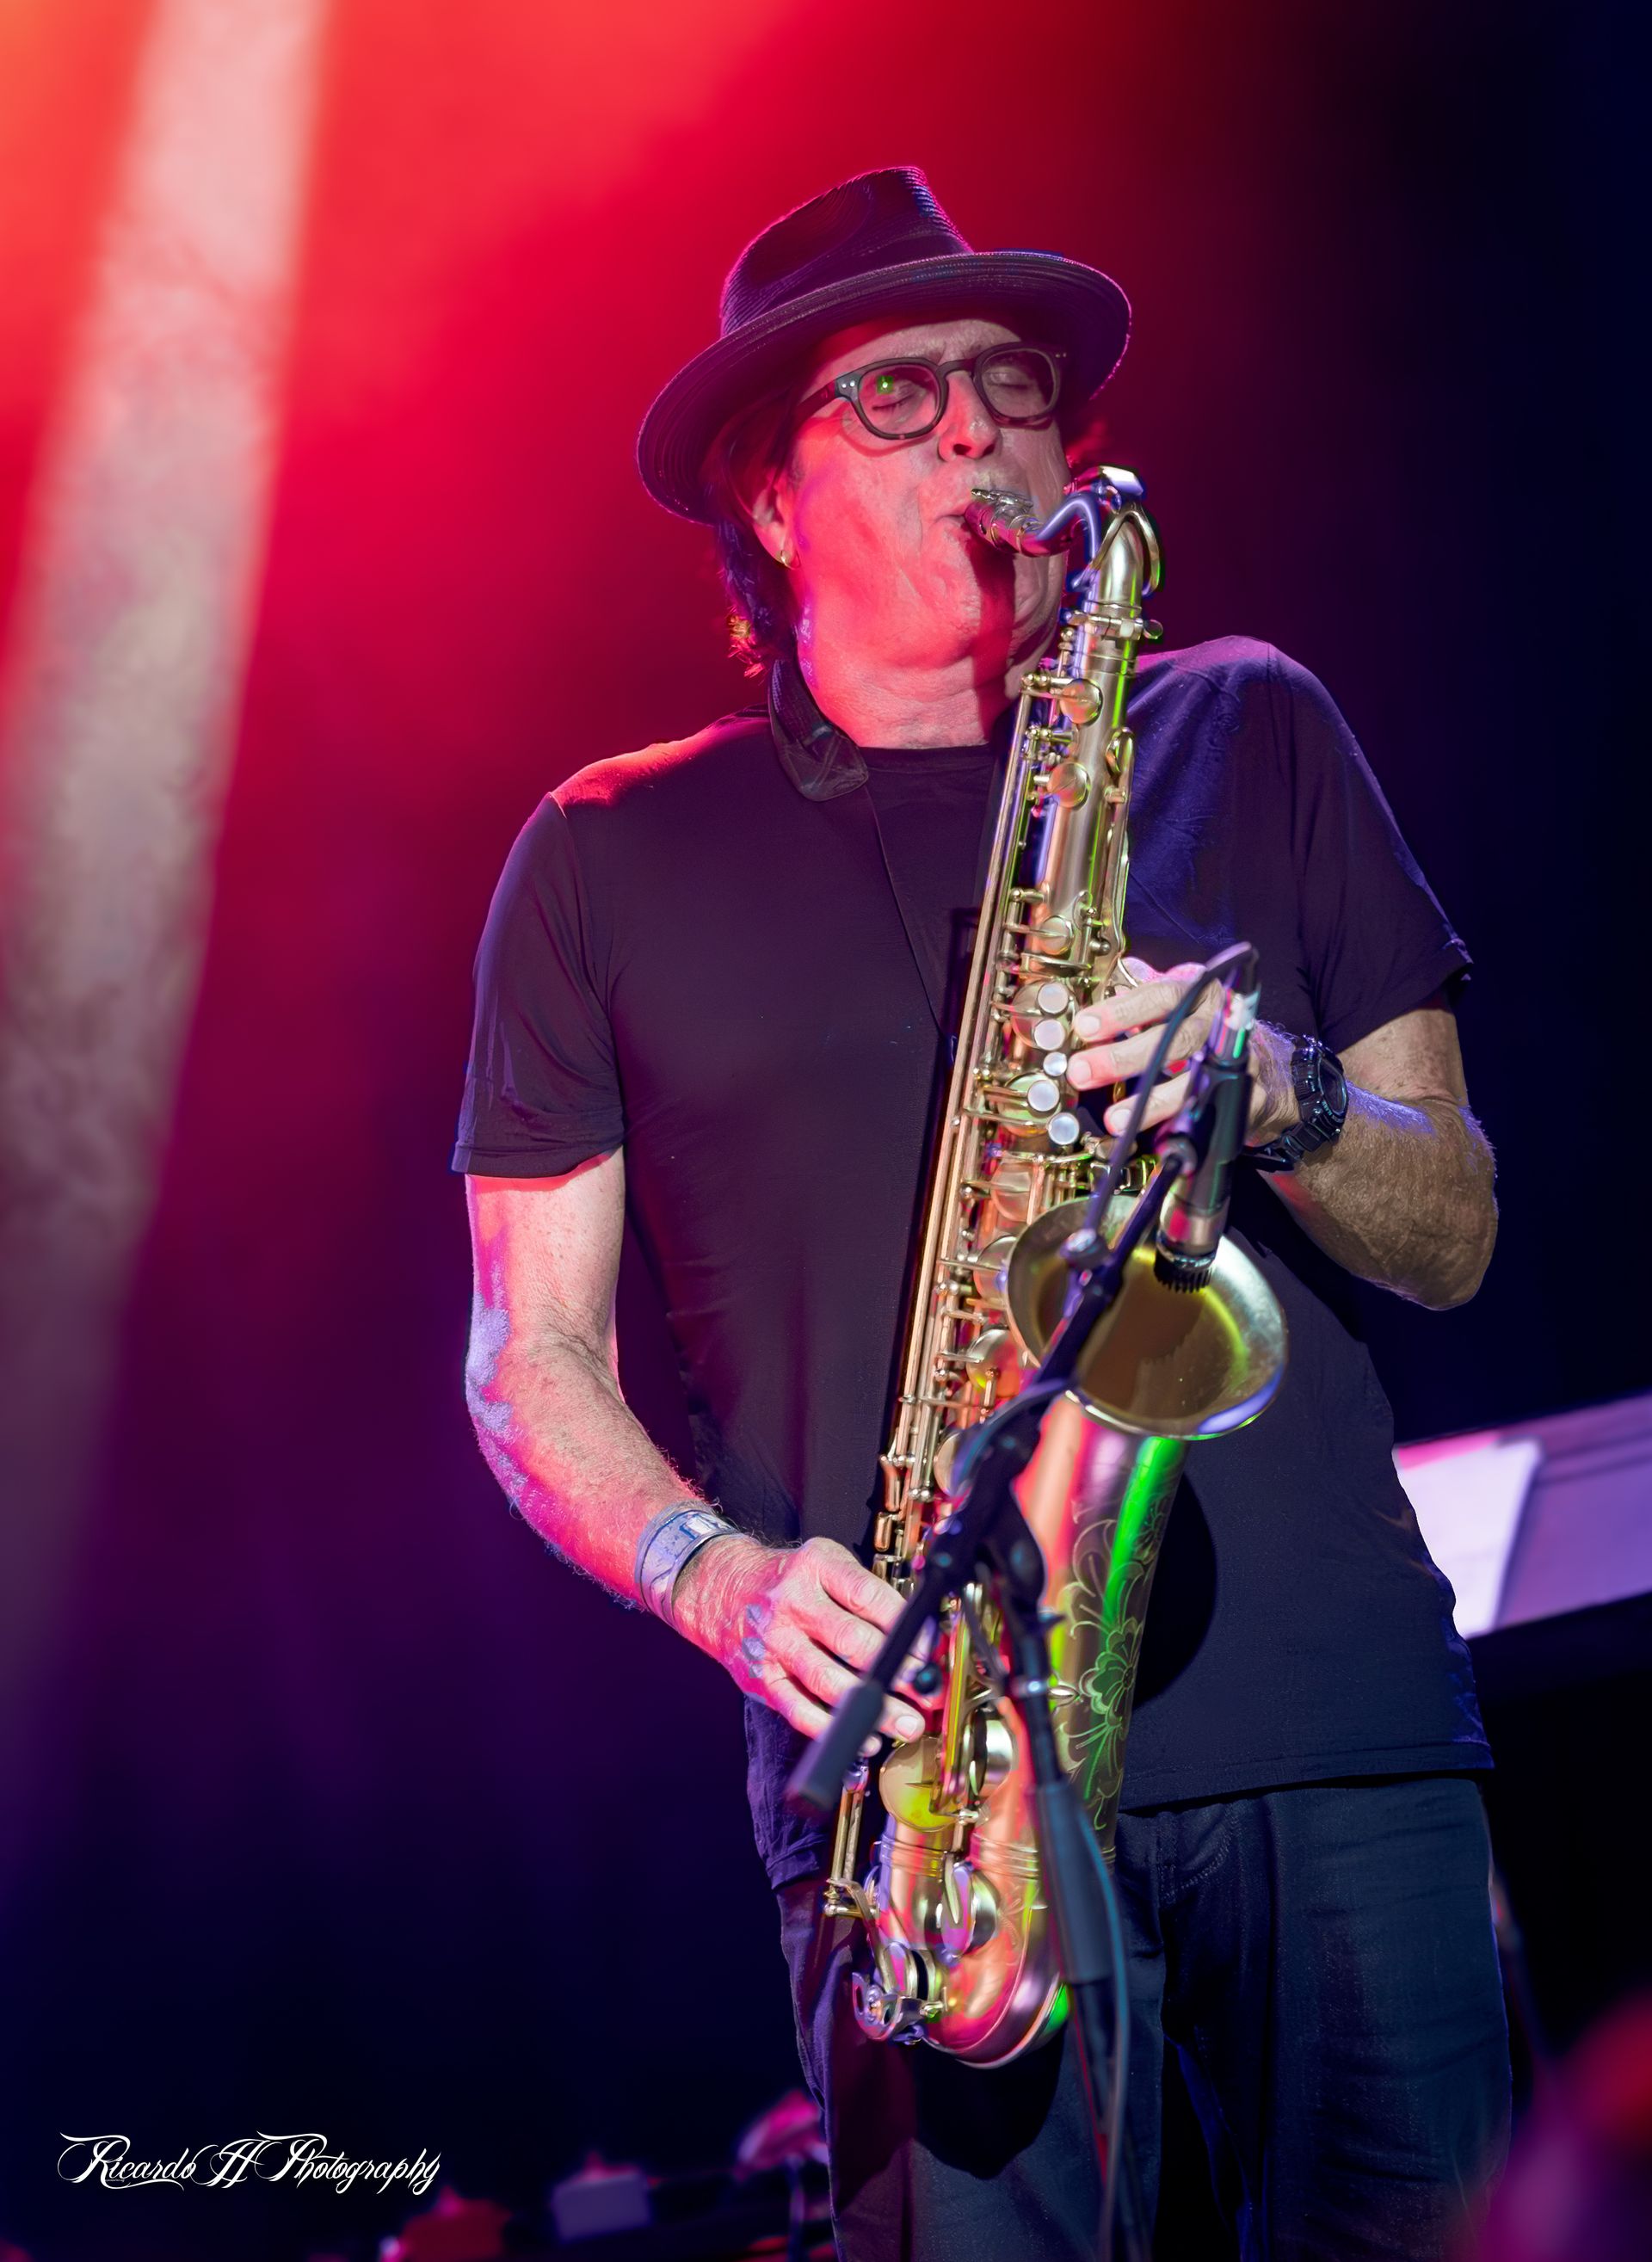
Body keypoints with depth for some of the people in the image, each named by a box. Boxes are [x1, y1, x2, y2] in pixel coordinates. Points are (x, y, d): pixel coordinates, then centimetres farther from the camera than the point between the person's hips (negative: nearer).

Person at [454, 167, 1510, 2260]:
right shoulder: (611, 860, 10)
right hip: (923, 1776, -1)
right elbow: (527, 1360, 10)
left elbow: (1453, 1235, 12)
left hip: (1342, 1726, 2)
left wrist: (1280, 1095, -9)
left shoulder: (1246, 739, 14)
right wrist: (718, 1575, -9)